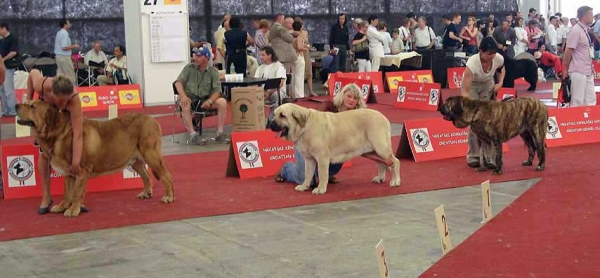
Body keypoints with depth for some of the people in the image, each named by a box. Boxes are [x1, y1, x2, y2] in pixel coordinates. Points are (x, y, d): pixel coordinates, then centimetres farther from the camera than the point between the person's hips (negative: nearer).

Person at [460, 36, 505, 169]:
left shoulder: (499, 58, -26)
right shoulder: (472, 63, -38)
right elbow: (464, 90, -38)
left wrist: (500, 83, -14)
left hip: (488, 86, 3)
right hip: (471, 86, -3)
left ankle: (489, 157, -3)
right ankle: (473, 157, 2)